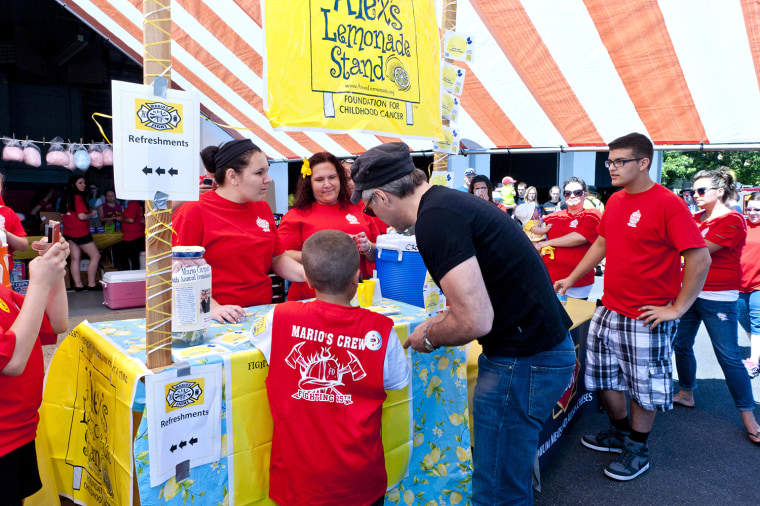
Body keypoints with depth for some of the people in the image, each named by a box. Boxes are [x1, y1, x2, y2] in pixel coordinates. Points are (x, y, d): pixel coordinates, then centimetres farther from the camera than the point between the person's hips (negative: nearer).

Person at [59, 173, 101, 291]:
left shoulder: (66, 197, 11)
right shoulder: (78, 197, -14)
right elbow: (82, 216, -23)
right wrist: (92, 214, -2)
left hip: (68, 232, 9)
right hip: (81, 233, -9)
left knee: (75, 258, 9)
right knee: (95, 256, 0)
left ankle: (78, 285, 11)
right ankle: (91, 284, 1)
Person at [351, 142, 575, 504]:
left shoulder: (435, 221, -21)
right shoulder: (450, 201, 10)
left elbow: (475, 321, -25)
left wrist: (429, 336, -6)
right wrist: (439, 324, 21)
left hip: (525, 361, -10)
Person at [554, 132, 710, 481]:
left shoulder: (668, 204, -15)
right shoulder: (615, 201, 8)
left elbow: (700, 259, -17)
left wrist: (676, 309, -16)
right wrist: (571, 278, 17)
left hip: (645, 319, -7)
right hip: (608, 312, 7)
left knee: (644, 387, 9)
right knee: (603, 377, 16)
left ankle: (637, 449, 29)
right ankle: (619, 433, 39)